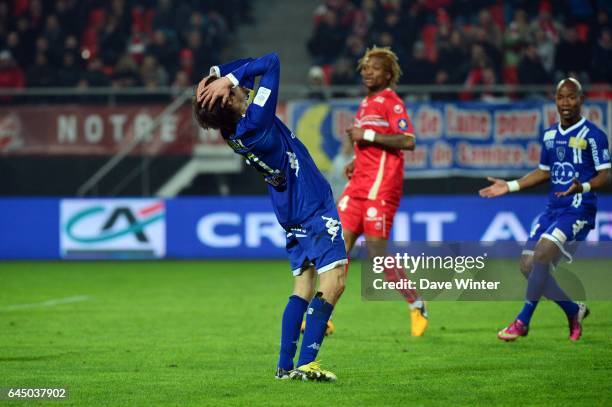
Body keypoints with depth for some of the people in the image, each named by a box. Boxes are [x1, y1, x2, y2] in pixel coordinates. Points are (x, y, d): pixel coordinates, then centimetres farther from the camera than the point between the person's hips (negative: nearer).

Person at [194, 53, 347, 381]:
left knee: (303, 287, 13)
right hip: (315, 207, -9)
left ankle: (285, 365, 9)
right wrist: (228, 79, -17)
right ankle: (306, 363, -20)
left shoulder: (232, 132, 3)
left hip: (294, 217, 9)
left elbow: (245, 67, 14)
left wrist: (216, 74, -3)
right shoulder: (256, 122, -21)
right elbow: (271, 63, -19)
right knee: (333, 280, -12)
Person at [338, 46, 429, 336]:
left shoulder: (391, 102, -7)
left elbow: (407, 141, -20)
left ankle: (417, 306, 12)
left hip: (380, 187, -8)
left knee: (377, 253, -6)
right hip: (359, 184, 8)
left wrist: (367, 135, -19)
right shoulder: (367, 103, 19)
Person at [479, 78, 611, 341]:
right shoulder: (550, 135, 13)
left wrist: (583, 187, -30)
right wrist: (509, 186, 16)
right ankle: (574, 311, 18)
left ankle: (523, 322, -11)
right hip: (553, 208, 8)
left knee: (542, 255, -21)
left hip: (579, 209, -8)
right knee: (528, 265, 1)